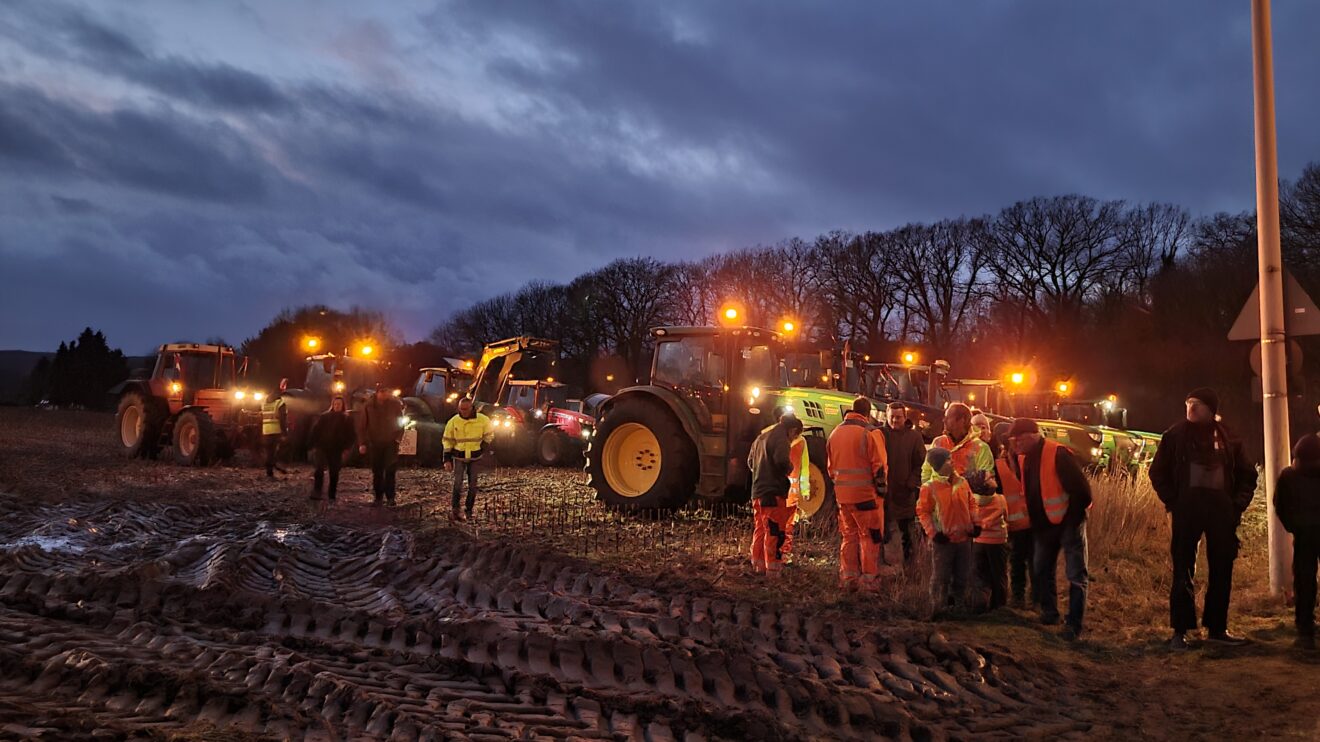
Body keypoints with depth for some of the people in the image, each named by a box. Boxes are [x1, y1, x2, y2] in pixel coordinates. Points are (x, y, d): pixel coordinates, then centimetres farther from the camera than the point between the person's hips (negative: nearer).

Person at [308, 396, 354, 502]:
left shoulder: (346, 419, 7)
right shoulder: (323, 416, 5)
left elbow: (349, 435, 5)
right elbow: (315, 430, 3)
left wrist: (346, 447, -5)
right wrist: (313, 445, -5)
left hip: (337, 450, 1)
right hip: (322, 447, -1)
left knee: (334, 473, 4)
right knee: (320, 469, -19)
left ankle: (332, 496, 11)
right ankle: (316, 492, -20)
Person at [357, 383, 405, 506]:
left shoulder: (395, 404, -4)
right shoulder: (369, 406, -3)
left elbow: (400, 422, 4)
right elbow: (361, 425, 0)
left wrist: (397, 438, -5)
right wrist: (362, 443, -6)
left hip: (391, 443, -1)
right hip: (374, 443, 2)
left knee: (390, 470, -10)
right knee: (377, 472, 6)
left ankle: (390, 496, -3)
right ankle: (378, 497, 14)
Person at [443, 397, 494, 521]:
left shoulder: (482, 420, -11)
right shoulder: (453, 421, -10)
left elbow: (489, 434, 8)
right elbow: (448, 441, -3)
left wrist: (484, 448, 0)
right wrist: (447, 460, -6)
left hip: (475, 457, 1)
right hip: (459, 456, -1)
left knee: (473, 485, 6)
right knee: (458, 483, -12)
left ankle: (468, 510, 17)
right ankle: (455, 509, -7)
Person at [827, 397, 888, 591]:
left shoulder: (835, 433, 10)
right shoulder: (870, 433, -11)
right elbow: (879, 467, -11)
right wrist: (881, 490, -1)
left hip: (842, 494, 6)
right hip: (866, 494, -6)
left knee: (848, 536, 14)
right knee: (870, 537, 4)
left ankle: (848, 578, 18)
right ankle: (869, 579, 5)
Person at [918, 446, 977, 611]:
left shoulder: (962, 482, 2)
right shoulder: (929, 487, -12)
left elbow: (971, 505, 12)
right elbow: (922, 512, -8)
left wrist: (975, 523, 1)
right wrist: (933, 533, -14)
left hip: (964, 537, 5)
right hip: (943, 539, -5)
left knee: (962, 576, 16)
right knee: (941, 577, 4)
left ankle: (959, 605, 32)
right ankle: (940, 607, 18)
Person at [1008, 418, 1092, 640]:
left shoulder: (1058, 455, -22)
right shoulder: (1024, 459, 4)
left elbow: (1080, 487, -23)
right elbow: (1024, 488, 16)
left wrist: (1075, 515, -15)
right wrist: (1035, 520, 8)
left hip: (1068, 521, -8)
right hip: (1044, 525, 8)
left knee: (1076, 575, -1)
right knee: (1040, 570, 15)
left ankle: (1074, 624, 3)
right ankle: (1049, 612, 31)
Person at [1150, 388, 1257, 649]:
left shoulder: (1227, 438, 8)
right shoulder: (1176, 435, 1)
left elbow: (1247, 475, 14)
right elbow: (1158, 472, 5)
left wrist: (1238, 505, 2)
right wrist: (1173, 501, -4)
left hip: (1221, 507, 3)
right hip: (1188, 506, -3)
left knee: (1222, 570, 7)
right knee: (1183, 570, -3)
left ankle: (1217, 627, 19)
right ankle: (1180, 630, 2)